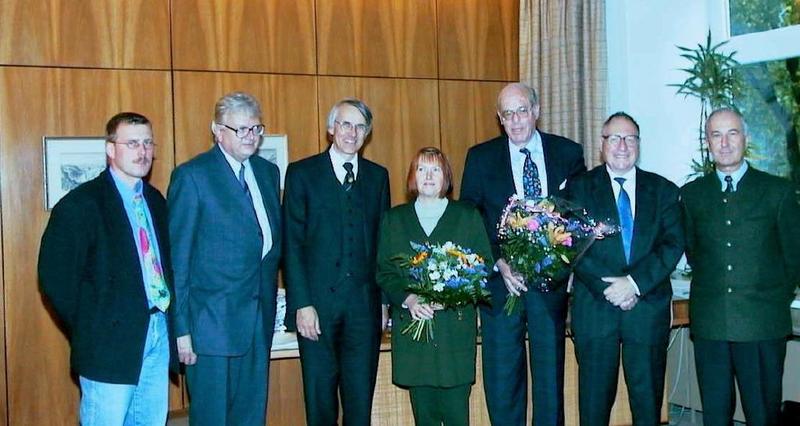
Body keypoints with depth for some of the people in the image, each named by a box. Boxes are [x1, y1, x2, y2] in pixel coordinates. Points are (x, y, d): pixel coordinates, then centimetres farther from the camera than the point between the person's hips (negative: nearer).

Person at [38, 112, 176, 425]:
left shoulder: (155, 200, 12)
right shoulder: (80, 205, -9)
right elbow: (55, 276, -11)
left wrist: (167, 308, 4)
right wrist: (90, 329, -7)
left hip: (159, 335, 6)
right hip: (111, 340, -6)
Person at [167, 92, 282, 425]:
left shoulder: (268, 172, 11)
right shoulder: (192, 176, -9)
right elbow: (176, 257, -9)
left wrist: (269, 305, 8)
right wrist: (180, 328, -12)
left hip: (260, 320, 6)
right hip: (213, 320, -6)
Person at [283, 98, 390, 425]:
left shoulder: (377, 176, 11)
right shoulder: (302, 173, 1)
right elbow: (292, 244, -4)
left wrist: (386, 297, 4)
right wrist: (302, 304, -11)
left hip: (364, 303, 3)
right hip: (317, 301, -2)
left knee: (361, 397, 8)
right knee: (320, 399, 7)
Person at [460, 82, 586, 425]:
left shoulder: (568, 153, 4)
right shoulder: (480, 157, 2)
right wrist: (499, 263, -13)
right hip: (501, 280, 0)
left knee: (550, 374, 11)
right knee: (501, 378, 6)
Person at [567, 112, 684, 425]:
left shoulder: (663, 190, 10)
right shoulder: (580, 188, 5)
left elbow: (673, 244, -2)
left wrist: (634, 282, -15)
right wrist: (607, 288, -14)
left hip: (648, 307, 1)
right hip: (594, 307, -1)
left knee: (648, 401, 8)